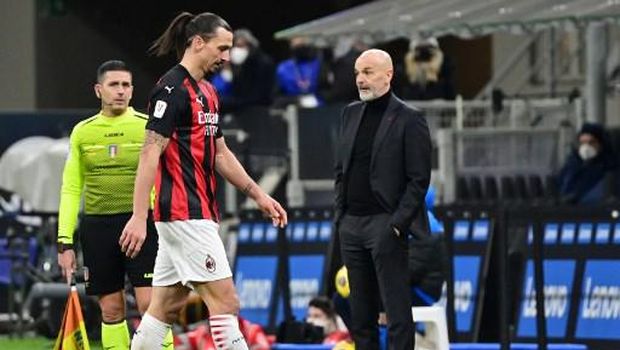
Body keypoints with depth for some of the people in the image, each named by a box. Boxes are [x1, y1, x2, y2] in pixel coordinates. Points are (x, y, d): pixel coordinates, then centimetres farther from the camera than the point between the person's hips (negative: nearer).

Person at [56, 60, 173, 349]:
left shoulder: (147, 127, 2)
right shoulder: (82, 132, 9)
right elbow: (71, 190, 11)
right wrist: (64, 242, 5)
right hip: (97, 226, 3)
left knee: (150, 304, -11)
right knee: (111, 309, 5)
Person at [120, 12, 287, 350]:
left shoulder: (207, 92, 18)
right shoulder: (173, 88, -12)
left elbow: (220, 154, 26)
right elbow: (150, 152, -18)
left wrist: (258, 195, 21)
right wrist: (139, 217, -23)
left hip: (196, 213, 10)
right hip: (185, 214, -10)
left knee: (167, 306, 9)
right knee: (225, 300, -10)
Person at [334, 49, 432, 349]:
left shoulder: (409, 120, -5)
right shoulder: (351, 114, 15)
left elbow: (419, 180, -8)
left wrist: (398, 223, -13)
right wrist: (339, 215, 11)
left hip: (385, 224, -7)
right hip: (351, 224, 7)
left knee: (397, 309, -7)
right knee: (360, 313, 8)